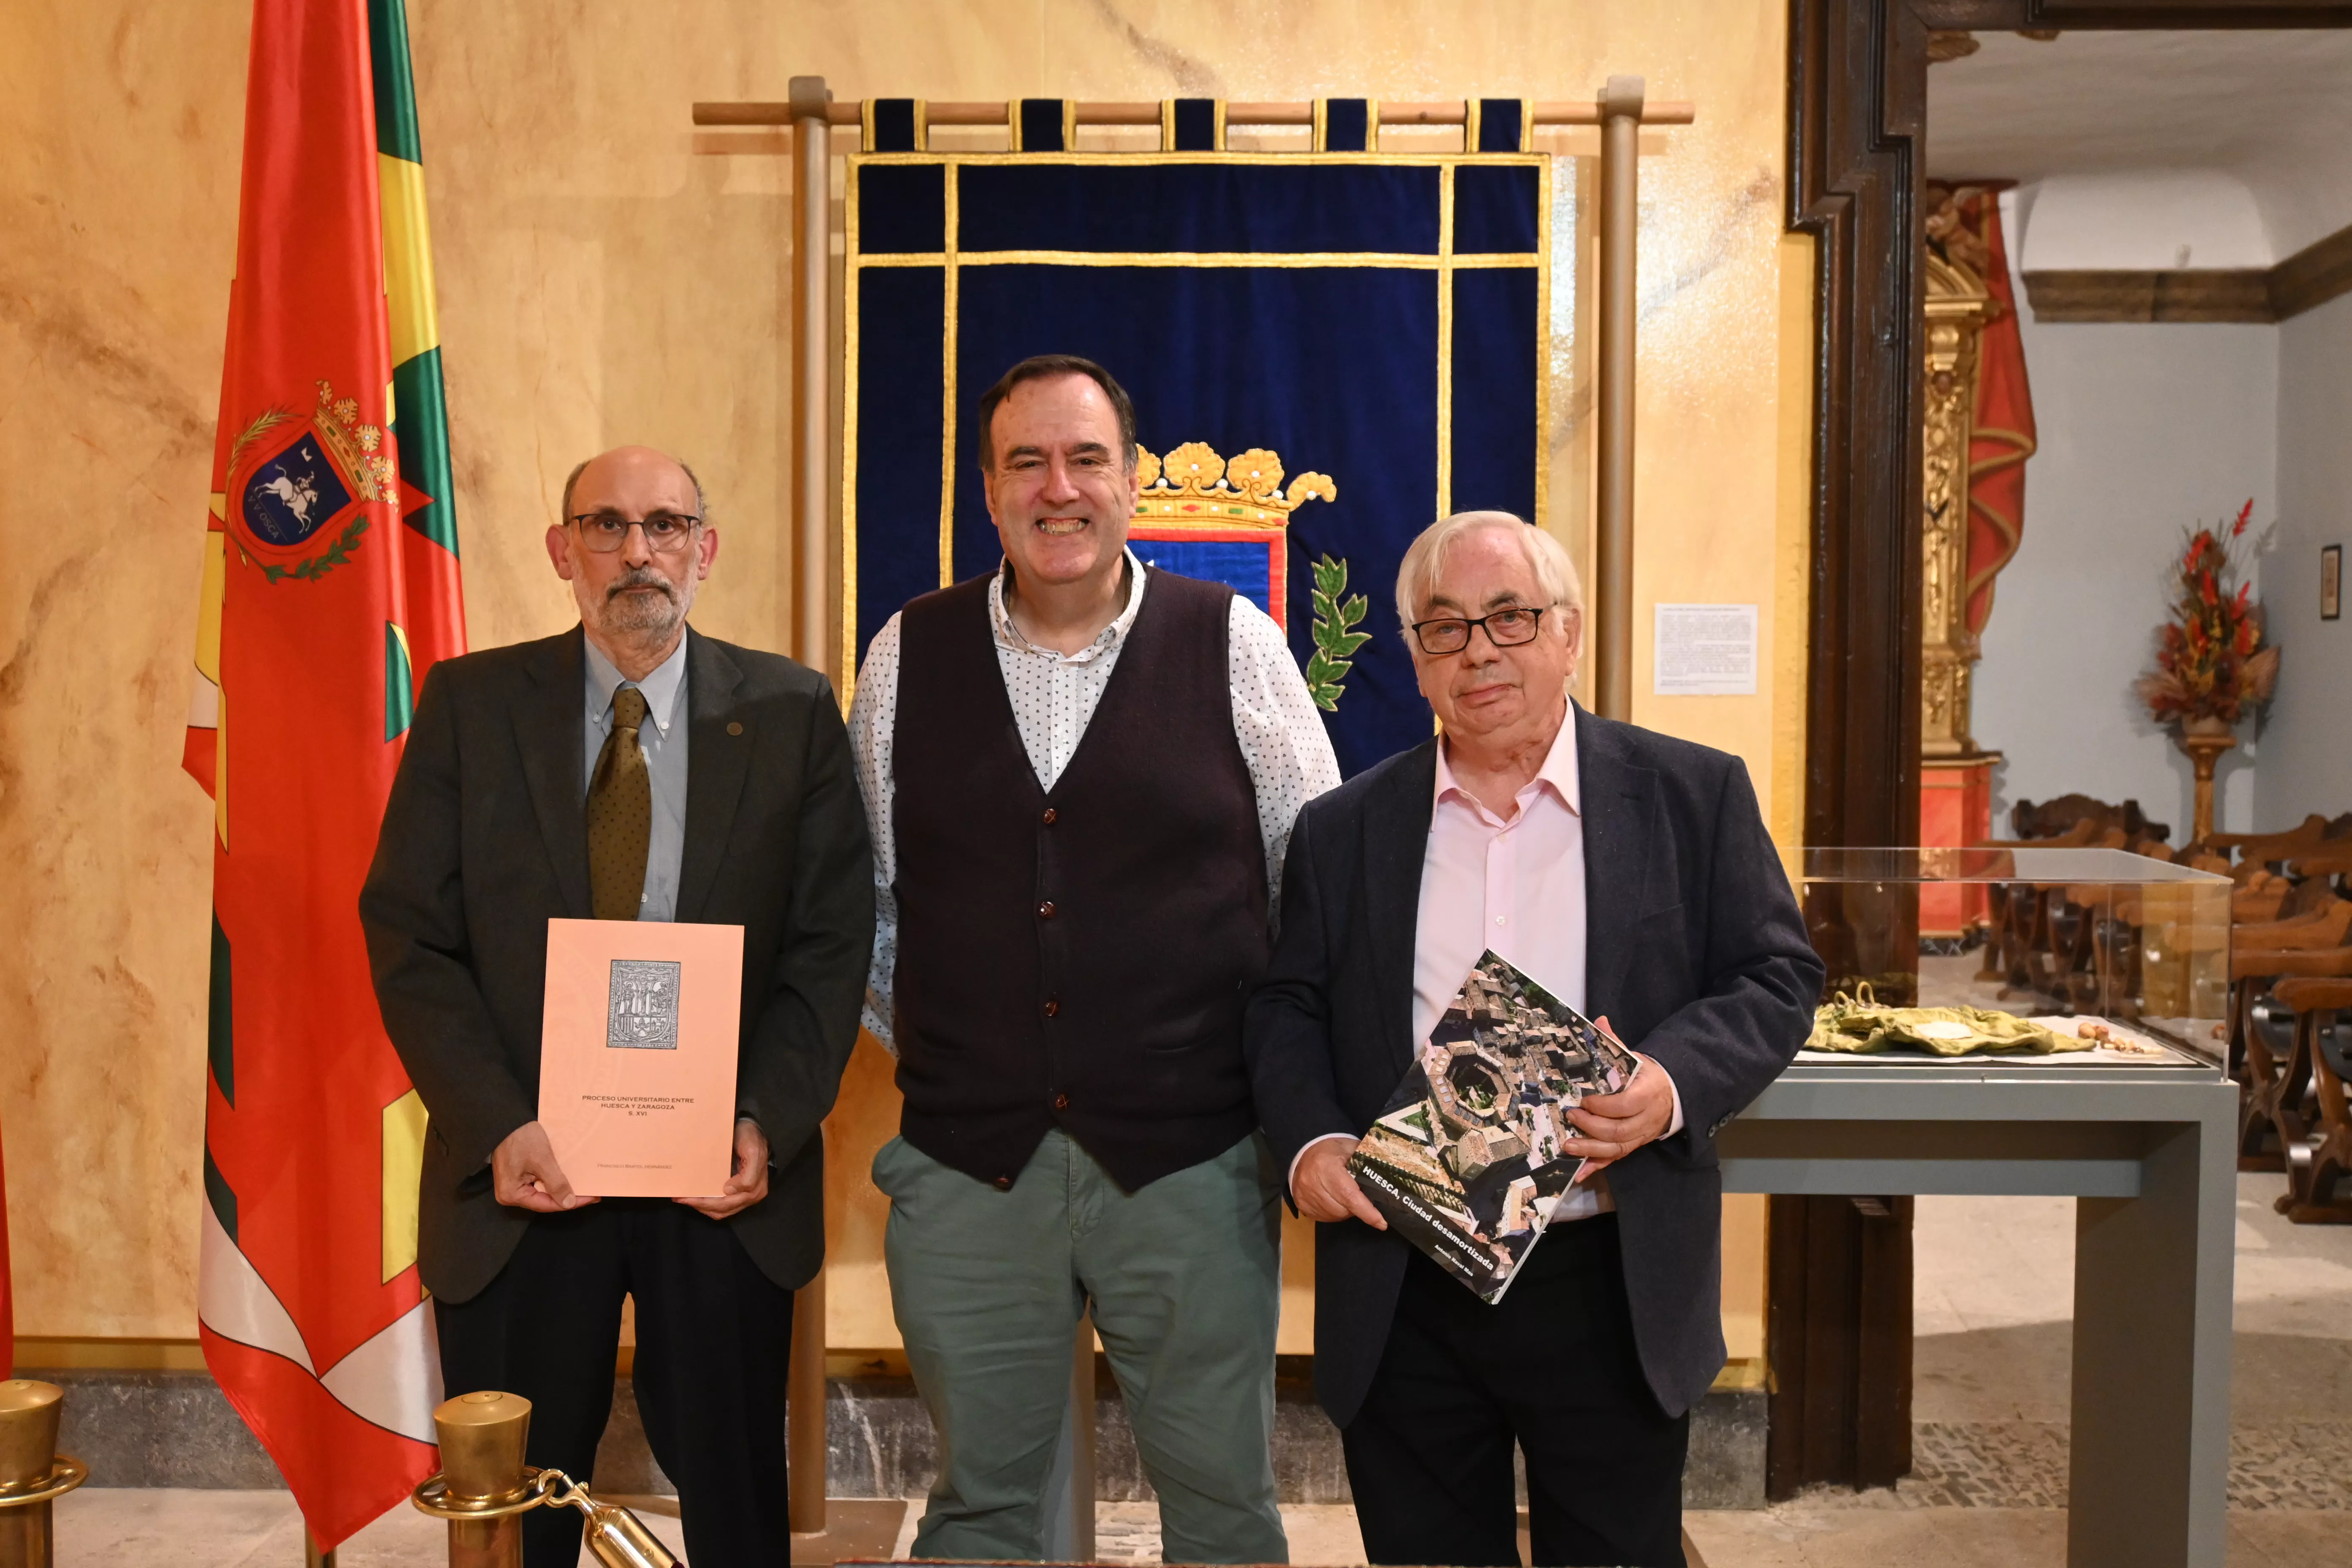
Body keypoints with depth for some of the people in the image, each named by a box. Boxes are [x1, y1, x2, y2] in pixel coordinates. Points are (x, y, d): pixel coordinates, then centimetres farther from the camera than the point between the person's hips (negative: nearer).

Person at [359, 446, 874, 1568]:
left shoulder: (790, 711, 1)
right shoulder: (468, 704, 2)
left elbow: (833, 941, -1)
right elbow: (409, 936, -1)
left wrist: (767, 1122, -12)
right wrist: (498, 1128, -13)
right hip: (518, 1171, 1)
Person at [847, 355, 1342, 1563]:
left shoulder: (1233, 645, -1)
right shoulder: (909, 655, 4)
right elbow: (863, 889, 11)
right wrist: (920, 1047, 8)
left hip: (1191, 1157, -1)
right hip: (965, 1160, 2)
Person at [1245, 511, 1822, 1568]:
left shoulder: (1694, 795, 1)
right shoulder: (1342, 829, 6)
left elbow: (1777, 976, 0)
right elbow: (1287, 1006, 9)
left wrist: (1676, 1082, -18)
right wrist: (1309, 1138, -9)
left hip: (1614, 1292, -1)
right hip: (1400, 1298, 2)